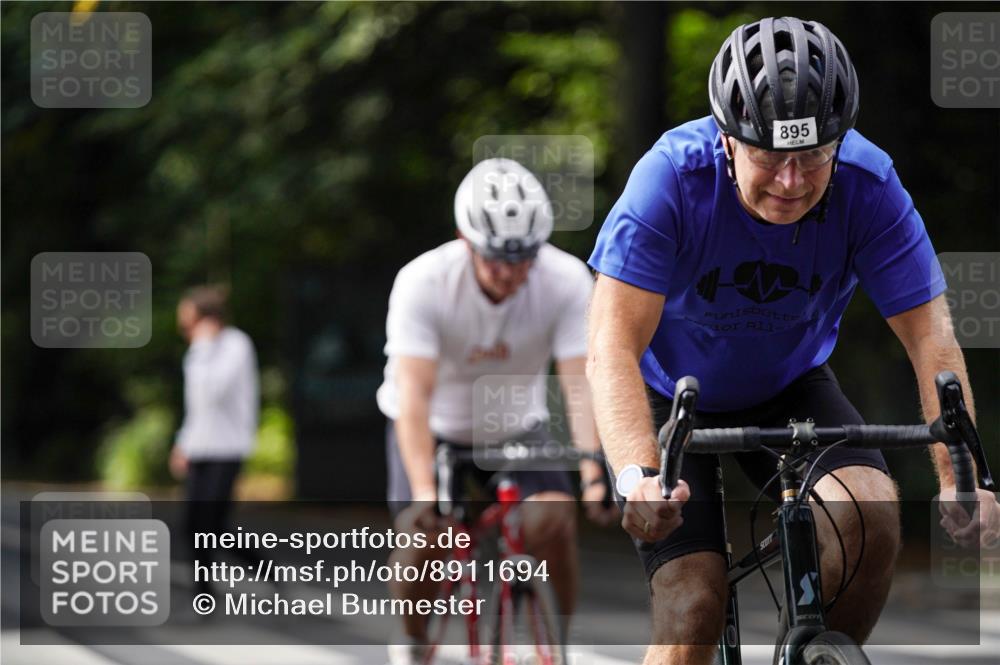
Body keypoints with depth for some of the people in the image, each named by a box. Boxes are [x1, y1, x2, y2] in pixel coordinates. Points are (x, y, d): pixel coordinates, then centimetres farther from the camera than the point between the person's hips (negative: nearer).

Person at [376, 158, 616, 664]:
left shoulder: (567, 280, -24)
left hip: (516, 427, 1)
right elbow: (413, 396, -36)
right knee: (422, 537, -22)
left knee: (553, 523, -24)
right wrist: (424, 490, -48)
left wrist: (594, 474, -44)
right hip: (436, 430, -1)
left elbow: (580, 385, -30)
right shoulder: (422, 282, -30)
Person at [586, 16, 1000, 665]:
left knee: (872, 514, -27)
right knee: (693, 611, -17)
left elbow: (931, 337, -26)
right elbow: (613, 349, -37)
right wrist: (641, 477, -53)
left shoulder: (868, 187, -25)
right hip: (673, 397, -2)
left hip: (789, 388, 2)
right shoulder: (671, 178, -31)